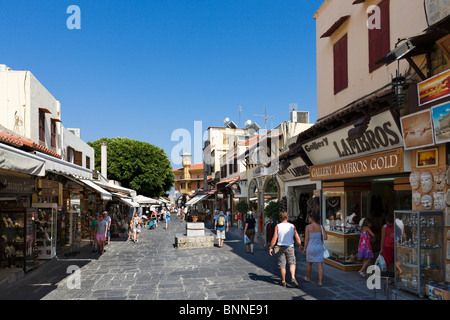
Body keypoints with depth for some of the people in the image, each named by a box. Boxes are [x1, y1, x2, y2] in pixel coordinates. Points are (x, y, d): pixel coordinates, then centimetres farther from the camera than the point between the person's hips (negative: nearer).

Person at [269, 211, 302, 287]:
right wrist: (300, 246, 16)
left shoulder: (278, 226, -5)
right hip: (290, 247, 1)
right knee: (292, 263, 12)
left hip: (281, 247, 0)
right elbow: (297, 238, 0)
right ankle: (293, 277, -8)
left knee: (282, 265, 8)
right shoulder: (292, 226, -1)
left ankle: (283, 281, 16)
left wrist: (271, 248, 0)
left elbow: (274, 238, -9)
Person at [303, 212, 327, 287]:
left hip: (311, 247, -1)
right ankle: (320, 281, -2)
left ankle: (308, 278, 36)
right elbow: (325, 237, -9)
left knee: (309, 264, 19)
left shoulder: (308, 227, -11)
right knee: (320, 265, 3)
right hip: (319, 248, 1)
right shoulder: (321, 227, -5)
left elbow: (306, 239, -11)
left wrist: (304, 248, 0)